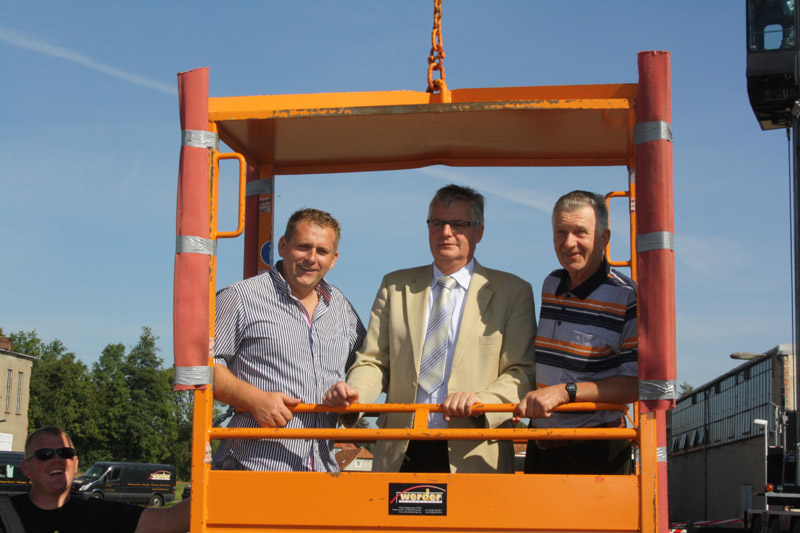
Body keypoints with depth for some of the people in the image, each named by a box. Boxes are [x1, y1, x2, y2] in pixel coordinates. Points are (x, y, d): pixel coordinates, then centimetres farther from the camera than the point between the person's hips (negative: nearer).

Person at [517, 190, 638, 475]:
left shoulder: (628, 298, -12)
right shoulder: (550, 285, 11)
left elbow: (635, 384, -17)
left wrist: (565, 392, -23)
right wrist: (534, 398, 10)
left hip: (596, 453, -6)